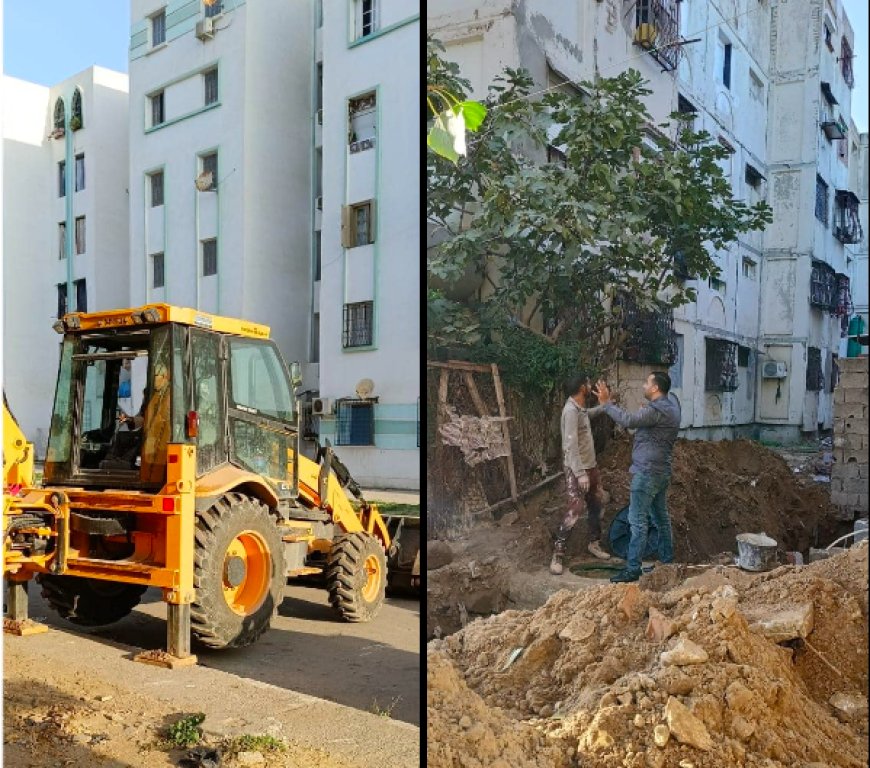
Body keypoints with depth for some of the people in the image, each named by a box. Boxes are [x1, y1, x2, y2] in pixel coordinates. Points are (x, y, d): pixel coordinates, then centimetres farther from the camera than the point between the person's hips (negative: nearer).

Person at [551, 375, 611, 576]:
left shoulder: (580, 407, 6)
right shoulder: (571, 410, -23)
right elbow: (571, 445, -28)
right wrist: (580, 473, -29)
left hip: (590, 465, 10)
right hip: (576, 469, -10)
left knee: (595, 504, 18)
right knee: (575, 510, -12)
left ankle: (593, 543, 34)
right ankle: (558, 554, -5)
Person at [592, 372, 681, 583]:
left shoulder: (656, 410, -20)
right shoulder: (670, 401, 9)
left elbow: (628, 421, -31)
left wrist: (606, 403, -24)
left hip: (647, 472, -10)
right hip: (661, 471, 10)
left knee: (638, 520, -7)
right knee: (661, 516, 18)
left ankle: (632, 569, -5)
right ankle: (667, 559, 28)